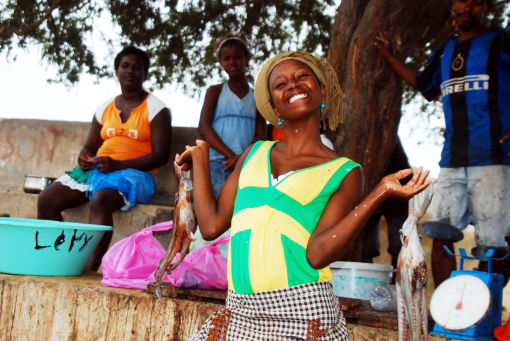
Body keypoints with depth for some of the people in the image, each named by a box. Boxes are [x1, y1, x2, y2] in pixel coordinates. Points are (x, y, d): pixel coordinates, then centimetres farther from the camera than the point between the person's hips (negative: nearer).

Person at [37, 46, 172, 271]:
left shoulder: (155, 108, 3)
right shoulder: (104, 108, 20)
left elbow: (161, 155, -6)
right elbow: (90, 145, 26)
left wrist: (118, 164, -17)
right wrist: (84, 157, -1)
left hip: (135, 173, -6)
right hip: (97, 169, 6)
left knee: (101, 199, -38)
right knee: (46, 199, -16)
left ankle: (89, 270, -40)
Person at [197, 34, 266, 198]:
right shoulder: (215, 91, 16)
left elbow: (260, 134, 9)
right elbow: (203, 128, 3)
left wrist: (244, 157, -13)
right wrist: (231, 155, -12)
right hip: (218, 161, -1)